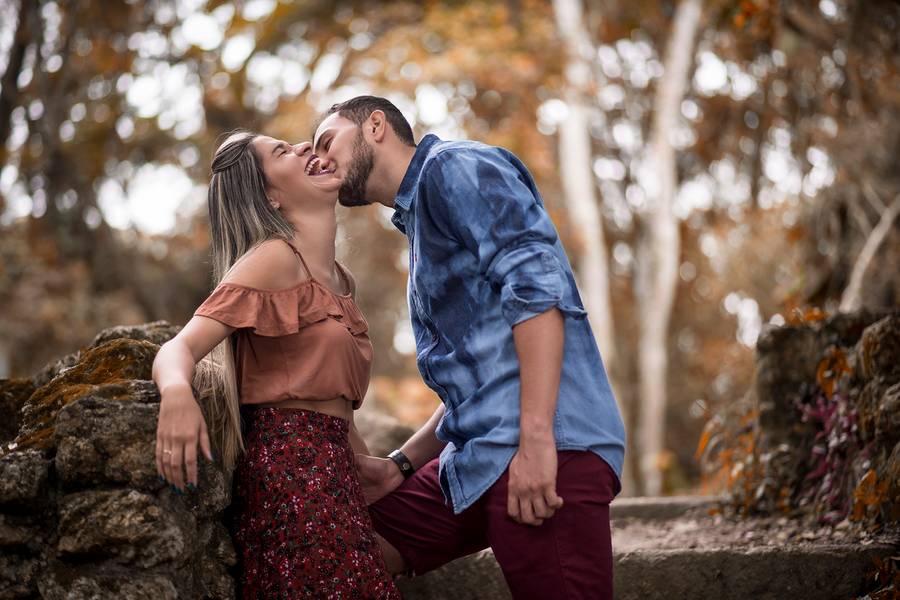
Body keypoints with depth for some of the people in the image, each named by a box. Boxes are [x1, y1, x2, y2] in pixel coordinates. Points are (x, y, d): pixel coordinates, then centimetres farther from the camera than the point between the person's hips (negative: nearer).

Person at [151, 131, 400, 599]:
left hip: (327, 467, 8)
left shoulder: (337, 279, 19)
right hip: (289, 465, -8)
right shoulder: (274, 257, -6)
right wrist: (176, 393, -39)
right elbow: (180, 347, -17)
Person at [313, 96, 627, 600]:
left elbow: (535, 281, -15)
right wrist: (401, 466, 14)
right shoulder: (419, 217, 28)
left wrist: (535, 439, -23)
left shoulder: (453, 165, 1)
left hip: (546, 448, -9)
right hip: (477, 460, 9)